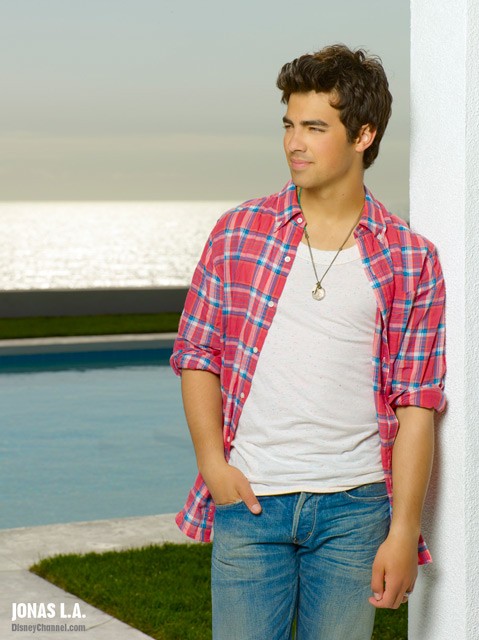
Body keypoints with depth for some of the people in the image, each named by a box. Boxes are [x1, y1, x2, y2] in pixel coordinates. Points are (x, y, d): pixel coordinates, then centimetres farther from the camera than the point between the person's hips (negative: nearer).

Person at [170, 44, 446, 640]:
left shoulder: (410, 260, -1)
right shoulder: (239, 232, 3)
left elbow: (416, 405, -2)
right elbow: (196, 354, 6)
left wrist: (403, 532, -6)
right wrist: (213, 464, -6)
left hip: (353, 509, 0)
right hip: (248, 501, 1)